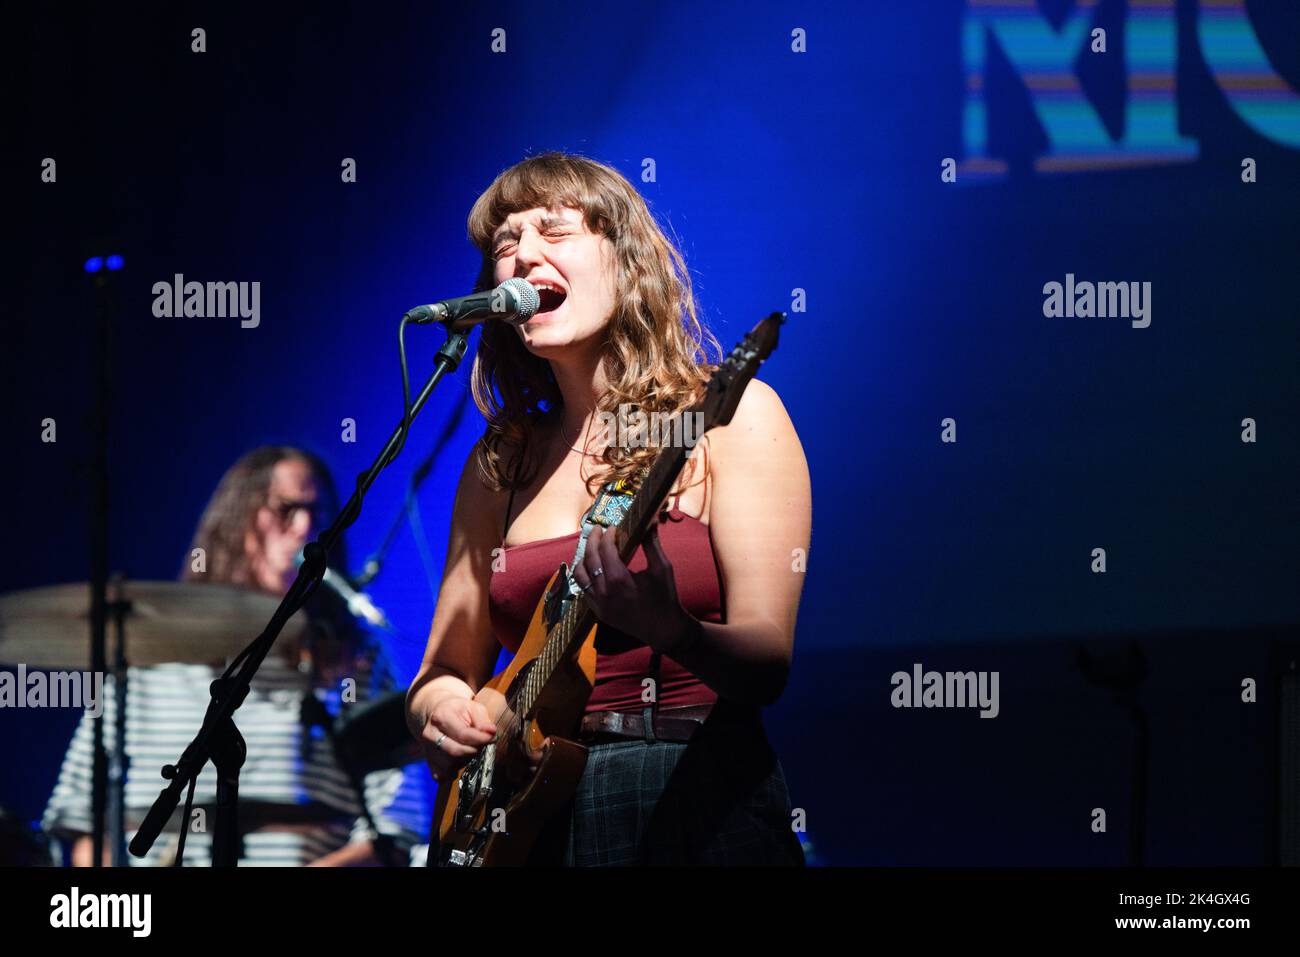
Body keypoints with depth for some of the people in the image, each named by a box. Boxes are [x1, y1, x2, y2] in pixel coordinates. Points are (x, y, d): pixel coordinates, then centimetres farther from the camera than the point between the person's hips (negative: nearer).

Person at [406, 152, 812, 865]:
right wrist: (439, 710, -2)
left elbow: (767, 664, -5)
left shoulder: (731, 416, 3)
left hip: (697, 805, -5)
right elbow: (449, 669, 20)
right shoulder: (501, 459, 15)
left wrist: (667, 630, -24)